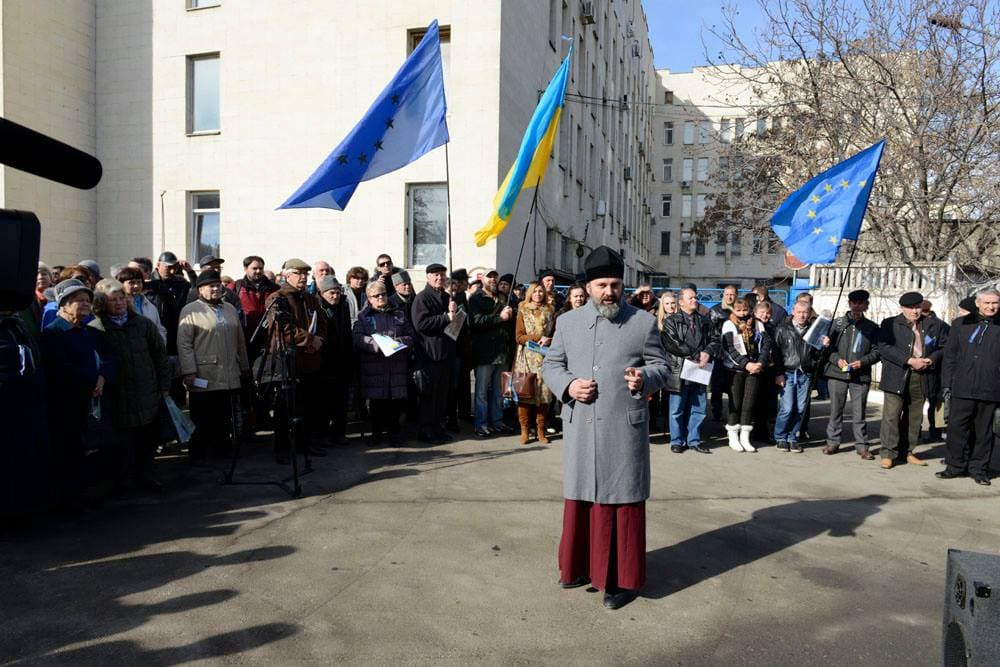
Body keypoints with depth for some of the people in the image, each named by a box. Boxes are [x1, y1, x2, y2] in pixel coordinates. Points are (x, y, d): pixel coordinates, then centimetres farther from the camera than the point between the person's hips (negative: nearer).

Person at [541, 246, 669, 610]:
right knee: (580, 497, 13)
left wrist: (645, 378, -19)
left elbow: (660, 366, 4)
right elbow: (551, 364, 11)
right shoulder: (568, 321, 8)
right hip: (580, 427, 3)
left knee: (623, 501, 5)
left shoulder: (644, 322, 1)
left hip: (624, 427, -2)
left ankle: (622, 578, 19)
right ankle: (580, 566, 31)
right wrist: (567, 385, -9)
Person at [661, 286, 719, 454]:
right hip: (679, 371, -4)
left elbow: (715, 340, 11)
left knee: (698, 408, 9)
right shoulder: (671, 321, -1)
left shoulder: (705, 321, 16)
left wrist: (707, 353, -10)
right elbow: (671, 343, -14)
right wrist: (696, 355, -15)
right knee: (677, 409, 3)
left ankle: (694, 440, 21)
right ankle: (677, 441, 15)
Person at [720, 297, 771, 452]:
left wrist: (760, 363, -12)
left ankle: (745, 438, 9)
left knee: (750, 403, 2)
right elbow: (729, 348, -9)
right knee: (735, 403, 1)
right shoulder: (729, 325, 1)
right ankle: (733, 438, 9)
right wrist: (746, 364, -16)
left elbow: (766, 344, 4)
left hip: (754, 369, 3)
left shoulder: (757, 324, 12)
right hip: (735, 369, -3)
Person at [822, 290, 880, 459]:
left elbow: (876, 351, 7)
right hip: (837, 374, 0)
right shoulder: (837, 323, 9)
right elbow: (828, 346, 7)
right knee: (836, 409, 6)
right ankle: (833, 441, 16)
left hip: (861, 375, 0)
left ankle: (861, 445, 11)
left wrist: (862, 362, -9)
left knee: (859, 412, 1)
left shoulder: (872, 327, 9)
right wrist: (837, 359, -9)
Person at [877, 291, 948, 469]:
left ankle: (907, 452, 21)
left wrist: (931, 360, -7)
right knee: (891, 415, -6)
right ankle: (888, 453, 0)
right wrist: (909, 361, -16)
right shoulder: (890, 324, 0)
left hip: (922, 377, 4)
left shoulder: (934, 325, 12)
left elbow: (945, 347, 12)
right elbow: (884, 348, -10)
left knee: (914, 417, 10)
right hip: (897, 376, -4)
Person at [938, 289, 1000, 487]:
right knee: (957, 427, 0)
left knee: (983, 430, 8)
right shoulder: (961, 324, 9)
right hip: (962, 387, 0)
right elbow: (949, 355, 9)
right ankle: (956, 466, 11)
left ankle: (979, 469, 18)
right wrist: (947, 383, 4)